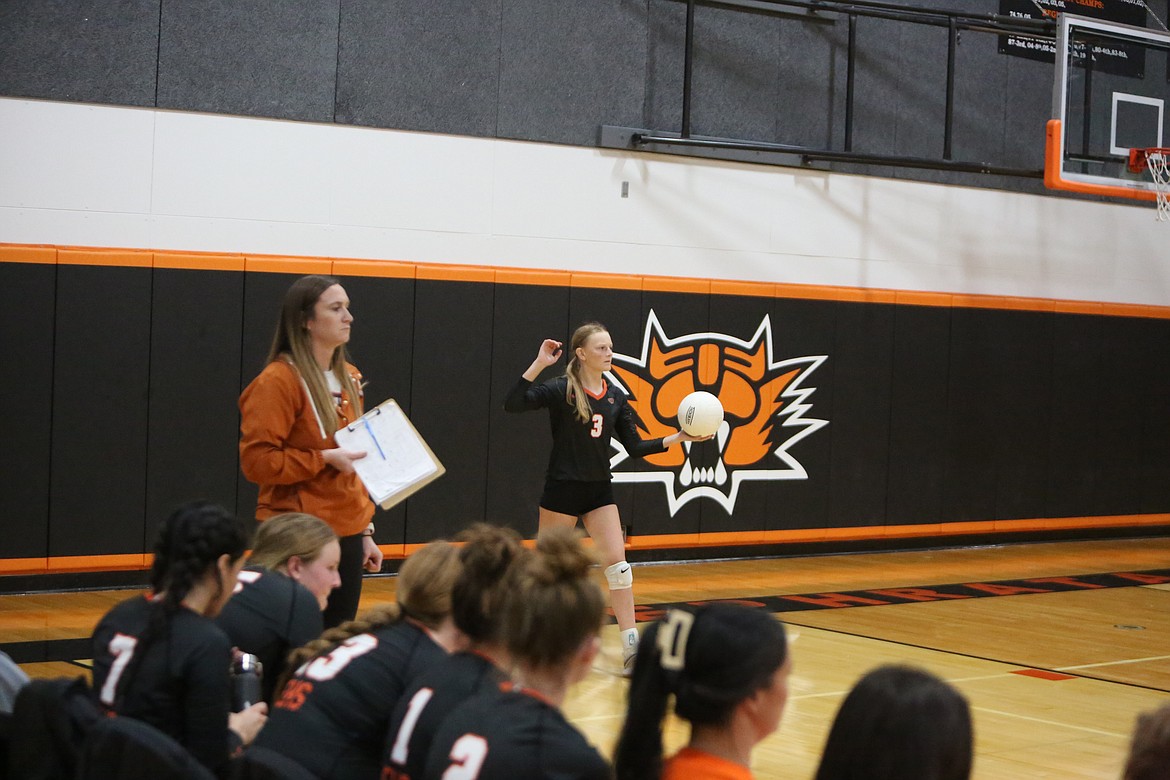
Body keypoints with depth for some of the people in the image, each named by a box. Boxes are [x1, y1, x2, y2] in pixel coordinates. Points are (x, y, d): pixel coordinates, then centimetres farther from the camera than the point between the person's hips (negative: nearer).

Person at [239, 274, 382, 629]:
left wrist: (365, 531, 16)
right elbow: (256, 460, -14)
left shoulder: (349, 379, 12)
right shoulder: (278, 380, -10)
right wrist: (325, 458, -19)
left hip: (347, 534, 7)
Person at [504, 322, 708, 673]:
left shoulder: (615, 397, 5)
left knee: (618, 565, -4)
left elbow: (635, 447, 7)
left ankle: (631, 647, -2)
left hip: (599, 490, 5)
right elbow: (512, 404, -24)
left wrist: (679, 438, -4)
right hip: (563, 488, -5)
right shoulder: (561, 390, -11)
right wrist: (538, 364, -29)